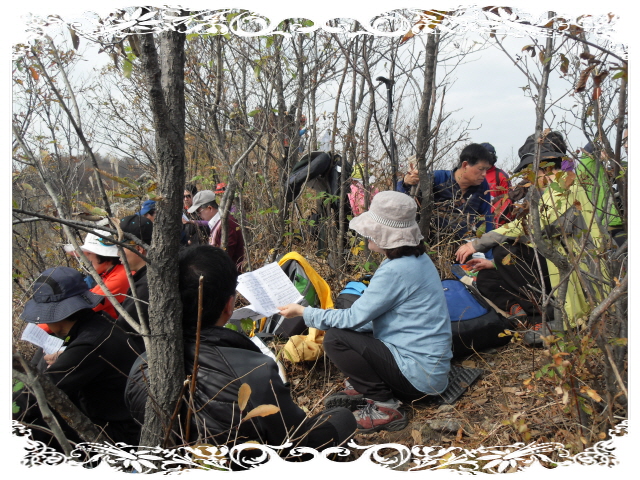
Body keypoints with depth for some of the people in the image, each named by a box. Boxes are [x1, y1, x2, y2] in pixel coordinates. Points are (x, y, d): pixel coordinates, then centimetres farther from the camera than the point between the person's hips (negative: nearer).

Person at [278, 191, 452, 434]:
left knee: (335, 338, -14)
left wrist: (303, 312, -6)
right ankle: (363, 388, 13)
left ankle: (384, 407, -7)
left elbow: (354, 318, -17)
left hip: (419, 374, -9)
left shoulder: (397, 270, -23)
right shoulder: (416, 258, 6)